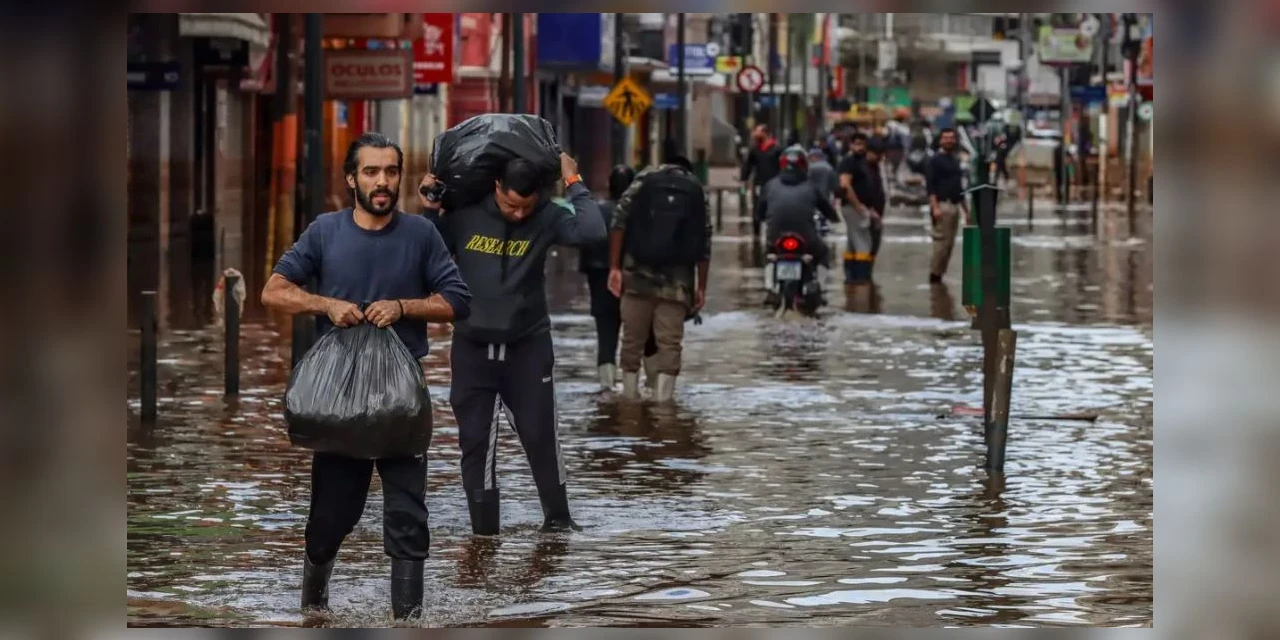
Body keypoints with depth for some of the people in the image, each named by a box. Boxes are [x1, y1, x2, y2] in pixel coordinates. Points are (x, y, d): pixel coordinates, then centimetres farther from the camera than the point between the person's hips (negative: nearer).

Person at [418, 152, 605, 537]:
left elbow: (592, 231, -25)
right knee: (476, 440, 2)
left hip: (528, 345, -1)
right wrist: (429, 212, -8)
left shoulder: (546, 218, -8)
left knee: (541, 433, 2)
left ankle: (557, 516, 17)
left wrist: (574, 184, -18)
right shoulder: (465, 215, -5)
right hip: (472, 346, 1)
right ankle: (484, 527, 7)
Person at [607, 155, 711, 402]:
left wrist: (614, 267, -3)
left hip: (637, 274, 1)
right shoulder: (697, 191, 10)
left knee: (632, 339, 8)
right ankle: (663, 400, -6)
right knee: (670, 342, 0)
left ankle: (629, 396, 11)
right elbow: (704, 245, 4)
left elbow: (619, 222, -2)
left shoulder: (645, 179, 9)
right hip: (677, 280, 0)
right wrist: (701, 287, 8)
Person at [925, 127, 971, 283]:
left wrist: (966, 210, 22)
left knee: (950, 243, 4)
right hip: (942, 205, -8)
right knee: (941, 241, -11)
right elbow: (930, 185, -12)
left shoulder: (955, 161, 20)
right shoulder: (935, 160, -3)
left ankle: (940, 273, 7)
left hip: (955, 205, 8)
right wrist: (935, 207, -23)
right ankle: (935, 274, -7)